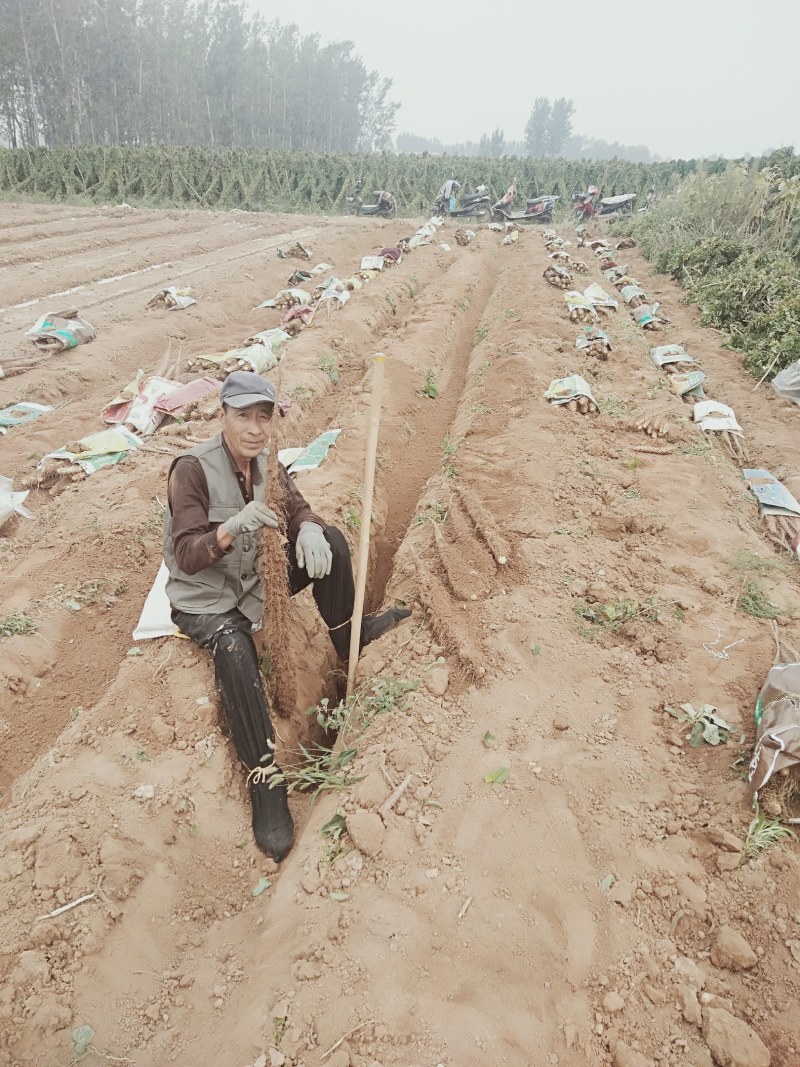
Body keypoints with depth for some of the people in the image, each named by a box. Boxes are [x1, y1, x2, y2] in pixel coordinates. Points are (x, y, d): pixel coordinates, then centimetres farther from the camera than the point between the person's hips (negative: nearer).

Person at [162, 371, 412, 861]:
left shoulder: (265, 463, -3)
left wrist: (309, 530, -25)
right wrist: (233, 526, -46)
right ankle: (264, 782, -27)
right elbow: (188, 557, -26)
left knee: (332, 539, -7)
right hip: (204, 597, -6)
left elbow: (298, 509, 1)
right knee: (234, 647, -37)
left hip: (256, 580, 6)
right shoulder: (193, 469, -22)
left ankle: (350, 637, 12)